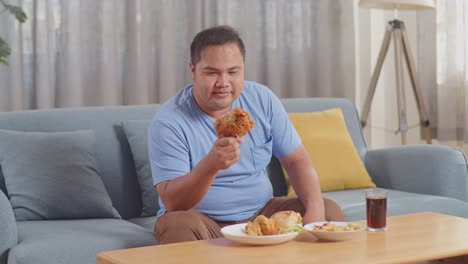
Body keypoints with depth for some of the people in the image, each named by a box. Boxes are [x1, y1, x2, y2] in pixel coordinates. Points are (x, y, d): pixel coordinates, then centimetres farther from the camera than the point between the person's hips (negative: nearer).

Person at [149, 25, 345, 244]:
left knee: (330, 211, -10)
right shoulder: (168, 123, -16)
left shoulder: (262, 99, -1)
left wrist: (315, 209, -16)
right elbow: (172, 203, -22)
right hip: (204, 221, -4)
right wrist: (210, 164, -41)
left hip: (260, 212, 5)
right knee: (178, 225, -36)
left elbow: (296, 160, 3)